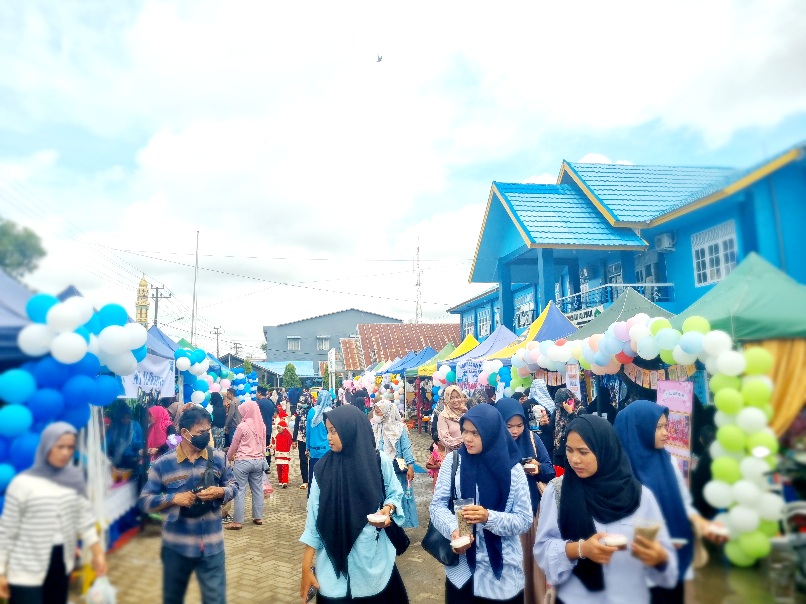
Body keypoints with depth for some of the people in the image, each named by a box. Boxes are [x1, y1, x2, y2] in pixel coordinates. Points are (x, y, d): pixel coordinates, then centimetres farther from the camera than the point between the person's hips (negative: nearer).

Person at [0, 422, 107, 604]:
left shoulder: (75, 479, 0)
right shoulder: (23, 483, -11)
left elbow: (84, 518, 4)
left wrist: (97, 553, 3)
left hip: (61, 564, 4)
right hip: (26, 570, -4)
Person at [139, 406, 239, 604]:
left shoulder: (218, 458, -4)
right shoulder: (162, 464, -8)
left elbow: (233, 485, 6)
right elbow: (144, 501, -4)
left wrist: (220, 492, -15)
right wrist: (173, 498, -19)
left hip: (212, 545, 0)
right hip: (176, 546, 0)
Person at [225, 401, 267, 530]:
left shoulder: (243, 426, -12)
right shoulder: (262, 425, 3)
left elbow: (234, 444, 1)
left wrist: (229, 456, 18)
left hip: (243, 461, -6)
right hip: (258, 460, 6)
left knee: (240, 490, 0)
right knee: (258, 489, 12)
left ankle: (238, 521, 3)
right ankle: (258, 517, 20)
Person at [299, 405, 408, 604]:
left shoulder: (380, 462, -7)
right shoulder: (323, 468, -6)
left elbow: (395, 493, 7)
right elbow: (315, 516, -3)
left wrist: (387, 509, -15)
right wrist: (307, 565, -3)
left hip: (373, 558, 0)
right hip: (335, 561, 0)